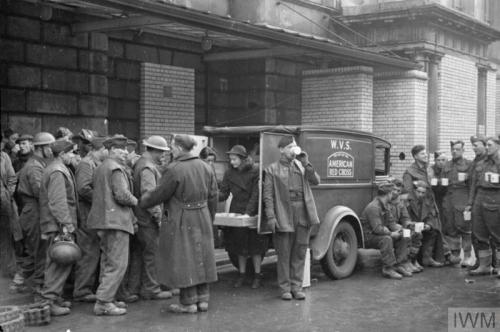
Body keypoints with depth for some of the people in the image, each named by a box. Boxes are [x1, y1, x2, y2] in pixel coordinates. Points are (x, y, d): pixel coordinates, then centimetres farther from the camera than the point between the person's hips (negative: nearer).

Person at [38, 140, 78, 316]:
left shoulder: (51, 169, 18)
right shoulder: (57, 172, -15)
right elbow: (58, 201, -21)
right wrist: (66, 224, -21)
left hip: (54, 224, 11)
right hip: (58, 224, -11)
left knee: (56, 262, 15)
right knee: (62, 262, -9)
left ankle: (54, 297, 23)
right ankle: (48, 300, -6)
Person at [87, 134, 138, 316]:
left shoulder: (100, 168, 18)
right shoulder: (116, 168, -13)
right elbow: (122, 195, -23)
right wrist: (135, 201, -2)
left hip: (103, 220, 10)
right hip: (115, 221, -10)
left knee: (107, 263, 16)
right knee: (118, 264, -7)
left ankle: (107, 299, 22)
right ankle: (103, 302, -8)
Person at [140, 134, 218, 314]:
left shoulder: (174, 169, -17)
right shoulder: (205, 167, 4)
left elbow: (159, 194, -12)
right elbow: (213, 197, 8)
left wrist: (143, 201, 6)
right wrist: (209, 219, 19)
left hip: (181, 221, -6)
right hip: (202, 219, 7)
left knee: (183, 260, 3)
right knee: (201, 257, 14)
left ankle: (188, 303, 8)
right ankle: (202, 299, 20)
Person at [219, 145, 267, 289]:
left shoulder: (255, 171, -9)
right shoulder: (229, 173, 2)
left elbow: (256, 194, -13)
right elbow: (223, 193, -2)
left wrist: (248, 212, -20)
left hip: (253, 212, -3)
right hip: (236, 212, 3)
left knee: (255, 244, 1)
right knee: (239, 245, 7)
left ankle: (257, 275, 12)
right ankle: (242, 274, 19)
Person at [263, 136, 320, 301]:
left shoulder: (301, 165, 14)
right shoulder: (272, 169, 3)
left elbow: (315, 181, 4)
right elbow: (268, 195, -2)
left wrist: (306, 164, -6)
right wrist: (270, 216, -11)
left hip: (303, 214, 4)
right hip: (284, 215, -3)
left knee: (300, 252, 7)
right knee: (284, 253, 2)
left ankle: (297, 286, 17)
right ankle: (285, 288, 12)